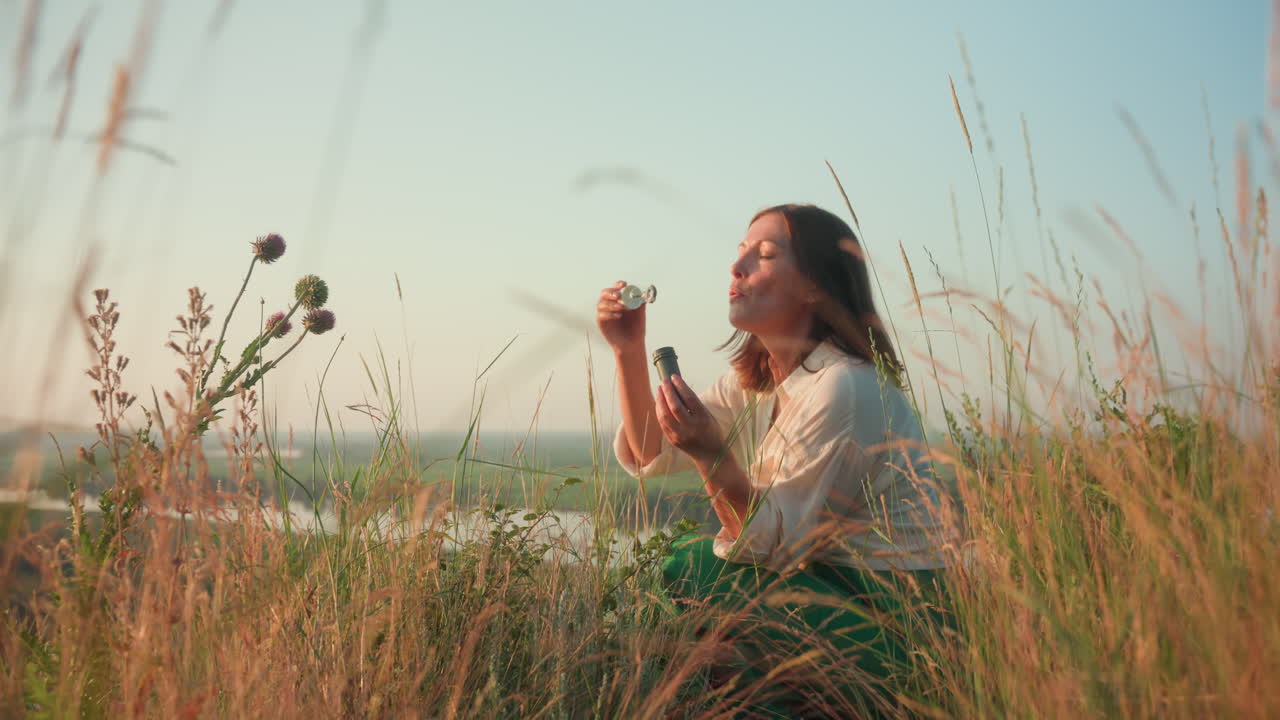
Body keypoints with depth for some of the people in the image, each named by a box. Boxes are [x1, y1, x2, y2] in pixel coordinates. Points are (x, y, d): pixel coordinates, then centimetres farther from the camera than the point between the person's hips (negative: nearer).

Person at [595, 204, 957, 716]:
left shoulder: (845, 388, -22)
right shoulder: (754, 379, 6)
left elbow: (775, 543, -21)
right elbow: (652, 455, 5)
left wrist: (712, 455, -36)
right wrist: (629, 351, -5)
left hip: (893, 613, -8)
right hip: (830, 588, 8)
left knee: (692, 571, -17)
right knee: (679, 568, 2)